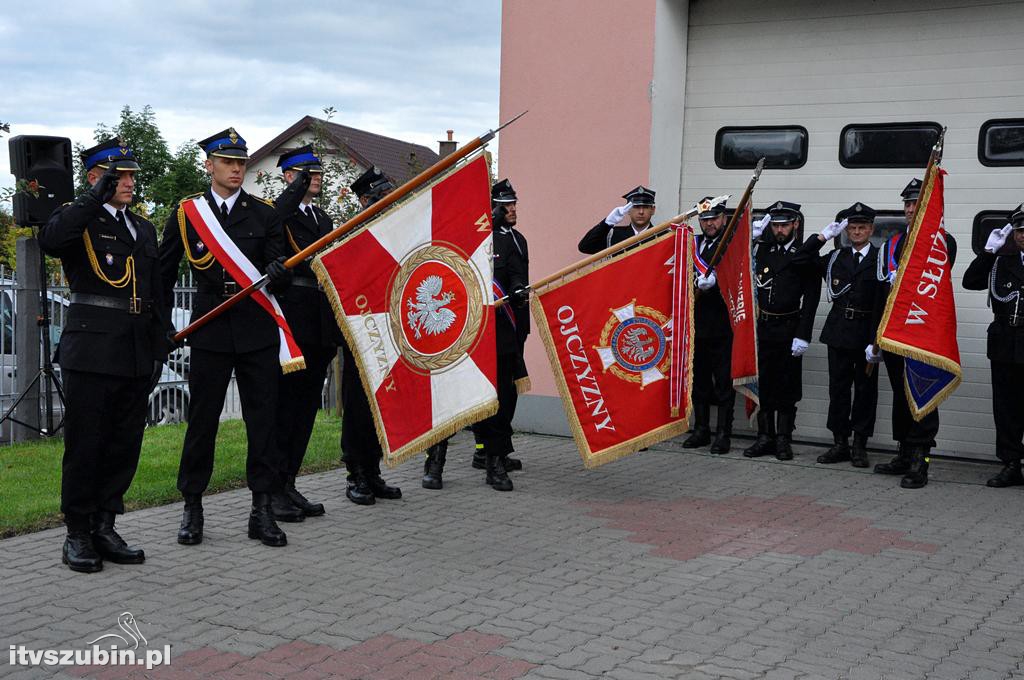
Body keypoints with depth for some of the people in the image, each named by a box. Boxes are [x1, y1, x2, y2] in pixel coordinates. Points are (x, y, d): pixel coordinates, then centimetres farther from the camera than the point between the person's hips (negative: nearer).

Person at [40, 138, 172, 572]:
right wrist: (96, 197, -23)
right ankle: (78, 535, 9)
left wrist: (159, 348, 16)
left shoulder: (143, 229, 19)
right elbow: (50, 241, -25)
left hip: (136, 355, 6)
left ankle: (104, 528, 18)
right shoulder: (77, 219, 0)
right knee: (85, 444, 0)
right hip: (91, 351, -6)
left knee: (125, 446, 8)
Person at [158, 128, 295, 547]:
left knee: (263, 420, 1)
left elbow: (280, 268, 4)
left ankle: (262, 511, 9)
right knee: (202, 421, 5)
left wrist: (280, 274, -20)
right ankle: (192, 507, 18)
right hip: (210, 331, -1)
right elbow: (164, 275, 11)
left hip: (257, 329, 1)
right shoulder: (186, 213, 6)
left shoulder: (264, 213, 7)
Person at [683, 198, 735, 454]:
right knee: (699, 381, 12)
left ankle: (723, 434, 4)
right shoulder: (692, 243, 15)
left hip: (722, 326, -6)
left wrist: (713, 280, -34)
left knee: (724, 382, -1)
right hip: (696, 324, 6)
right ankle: (701, 430, 21)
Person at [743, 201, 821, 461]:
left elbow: (811, 298, -9)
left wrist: (803, 336, -16)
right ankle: (765, 437, 14)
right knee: (763, 383, 6)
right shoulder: (763, 249, 9)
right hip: (763, 327, 4)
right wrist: (755, 232, 8)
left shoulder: (805, 255, -4)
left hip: (789, 330, -4)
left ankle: (783, 439, 10)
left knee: (787, 387, 3)